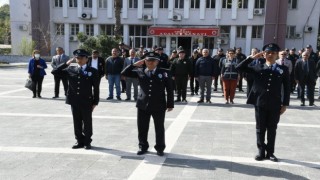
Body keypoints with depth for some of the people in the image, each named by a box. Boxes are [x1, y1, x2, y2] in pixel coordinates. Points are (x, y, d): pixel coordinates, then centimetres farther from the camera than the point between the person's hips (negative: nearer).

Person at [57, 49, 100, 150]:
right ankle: (79, 141, 23)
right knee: (77, 122, 11)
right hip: (74, 101, 3)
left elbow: (96, 88, -1)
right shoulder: (70, 69, 8)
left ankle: (87, 142, 19)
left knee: (87, 122, 6)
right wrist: (66, 64, -2)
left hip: (87, 101, -3)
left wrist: (95, 102, -5)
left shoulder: (93, 71, 0)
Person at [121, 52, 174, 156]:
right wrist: (135, 65, -7)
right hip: (143, 105, 2)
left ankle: (160, 148, 25)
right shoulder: (140, 72, 3)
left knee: (159, 128, 9)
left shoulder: (164, 73, -3)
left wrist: (170, 104, -6)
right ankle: (143, 147, 29)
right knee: (142, 128, 11)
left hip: (159, 106, -2)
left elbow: (169, 90, -3)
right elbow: (124, 73, 1)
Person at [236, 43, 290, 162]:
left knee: (272, 129, 10)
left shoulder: (283, 70, 2)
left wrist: (285, 104, -1)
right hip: (260, 104, 0)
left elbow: (287, 88, 3)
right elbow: (239, 67, -3)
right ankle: (261, 152, 20)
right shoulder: (258, 68, 3)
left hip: (275, 105, 0)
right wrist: (252, 57, -9)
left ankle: (270, 152, 21)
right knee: (260, 129, 9)